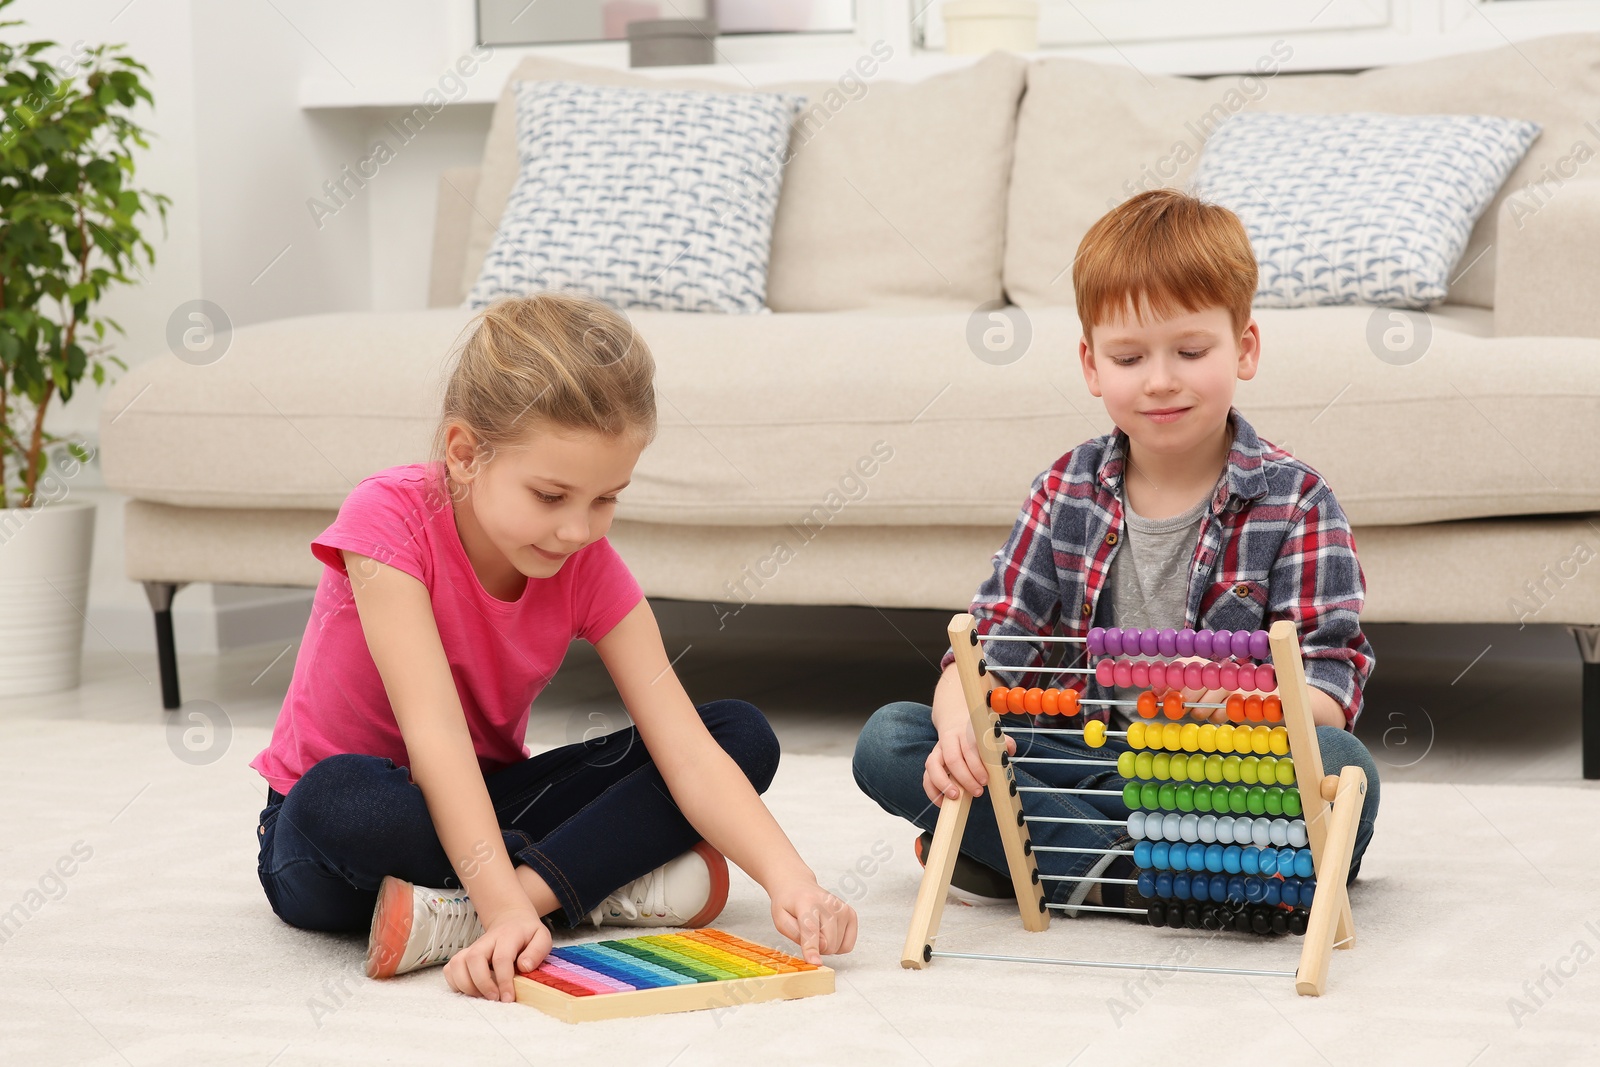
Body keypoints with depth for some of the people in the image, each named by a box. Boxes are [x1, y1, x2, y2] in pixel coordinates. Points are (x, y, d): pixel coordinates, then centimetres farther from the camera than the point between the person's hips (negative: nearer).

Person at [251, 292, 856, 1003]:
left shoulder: (590, 570, -11)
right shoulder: (391, 518, -24)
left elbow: (690, 755, -19)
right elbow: (434, 733, -32)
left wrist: (789, 880, -36)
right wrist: (505, 908, -43)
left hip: (485, 805, 5)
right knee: (339, 799, -42)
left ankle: (451, 917, -26)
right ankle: (608, 887, -23)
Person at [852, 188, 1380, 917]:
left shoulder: (1295, 501, -3)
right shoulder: (1067, 491, 8)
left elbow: (1332, 684, -11)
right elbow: (991, 643, 1)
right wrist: (962, 727, -24)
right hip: (1082, 761, 3)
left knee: (1343, 768, -35)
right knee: (887, 740, -14)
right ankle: (1110, 872, -26)